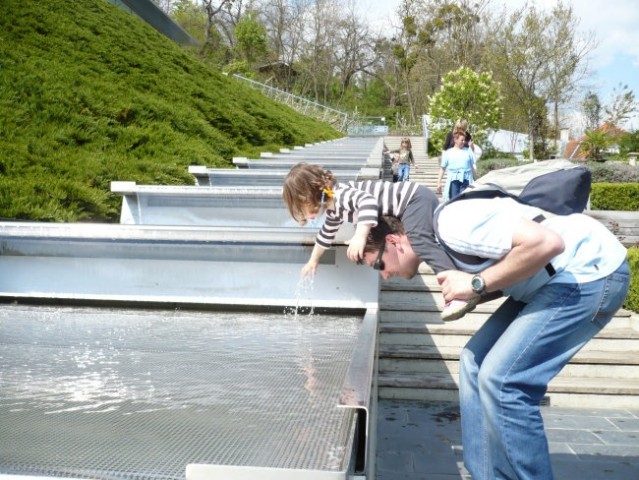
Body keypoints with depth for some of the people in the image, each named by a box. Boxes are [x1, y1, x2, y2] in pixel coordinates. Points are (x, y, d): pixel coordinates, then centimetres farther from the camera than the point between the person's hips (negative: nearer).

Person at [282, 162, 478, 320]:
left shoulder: (340, 195, -21)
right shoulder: (334, 210, 14)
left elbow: (368, 200, -42)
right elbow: (326, 234, 33)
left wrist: (360, 236, -51)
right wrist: (313, 260, 43)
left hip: (416, 198, -11)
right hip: (416, 201, 11)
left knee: (419, 239, -30)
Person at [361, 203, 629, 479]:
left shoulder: (453, 224, -23)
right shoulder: (437, 238, 7)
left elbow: (546, 242, -30)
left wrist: (477, 284, -23)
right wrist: (468, 299, -4)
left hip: (593, 271, -10)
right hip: (555, 277, 10)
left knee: (501, 379, -16)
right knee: (476, 361, 9)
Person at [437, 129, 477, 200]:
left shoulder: (468, 152, 11)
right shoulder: (448, 152, 9)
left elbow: (473, 167, 14)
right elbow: (442, 168, 10)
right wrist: (439, 182, 5)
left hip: (465, 180, 0)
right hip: (453, 179, 0)